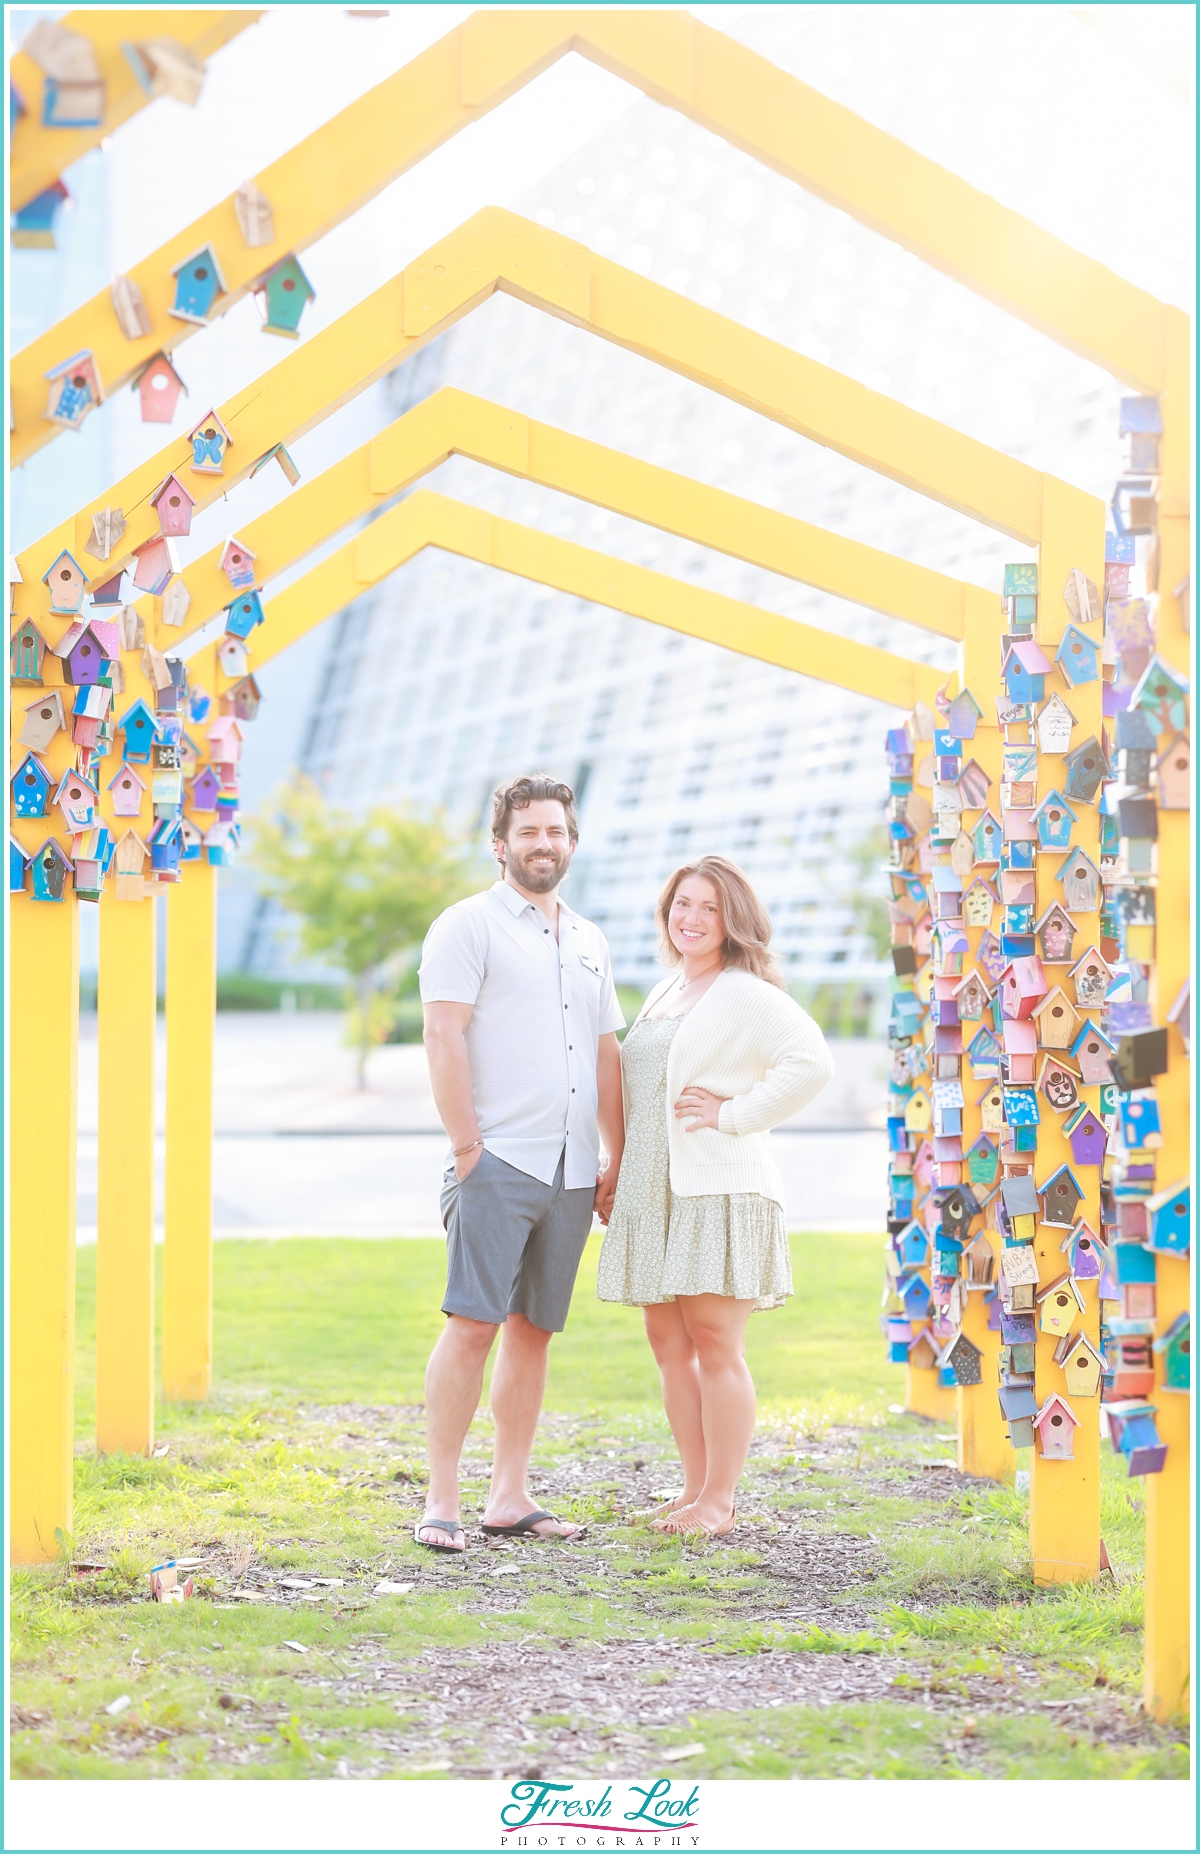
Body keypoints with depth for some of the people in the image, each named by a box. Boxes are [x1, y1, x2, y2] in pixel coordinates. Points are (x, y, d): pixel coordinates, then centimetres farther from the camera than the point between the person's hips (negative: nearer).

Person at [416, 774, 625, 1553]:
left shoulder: (589, 941, 20)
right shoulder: (468, 926, -1)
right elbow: (444, 1039, -8)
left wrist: (617, 1162, 16)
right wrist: (466, 1147, -13)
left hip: (571, 1170, 6)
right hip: (498, 1164, -6)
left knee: (534, 1330, 8)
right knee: (472, 1325, -11)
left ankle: (511, 1496, 13)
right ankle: (442, 1499, -7)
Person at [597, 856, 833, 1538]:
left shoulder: (748, 995, -6)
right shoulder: (662, 996, 19)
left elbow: (812, 1062, -21)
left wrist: (733, 1116, -16)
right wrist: (621, 1174, 19)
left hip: (719, 1192, -8)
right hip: (654, 1193, 8)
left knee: (715, 1345, -6)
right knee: (669, 1344, 8)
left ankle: (720, 1500, -1)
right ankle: (696, 1487, 15)